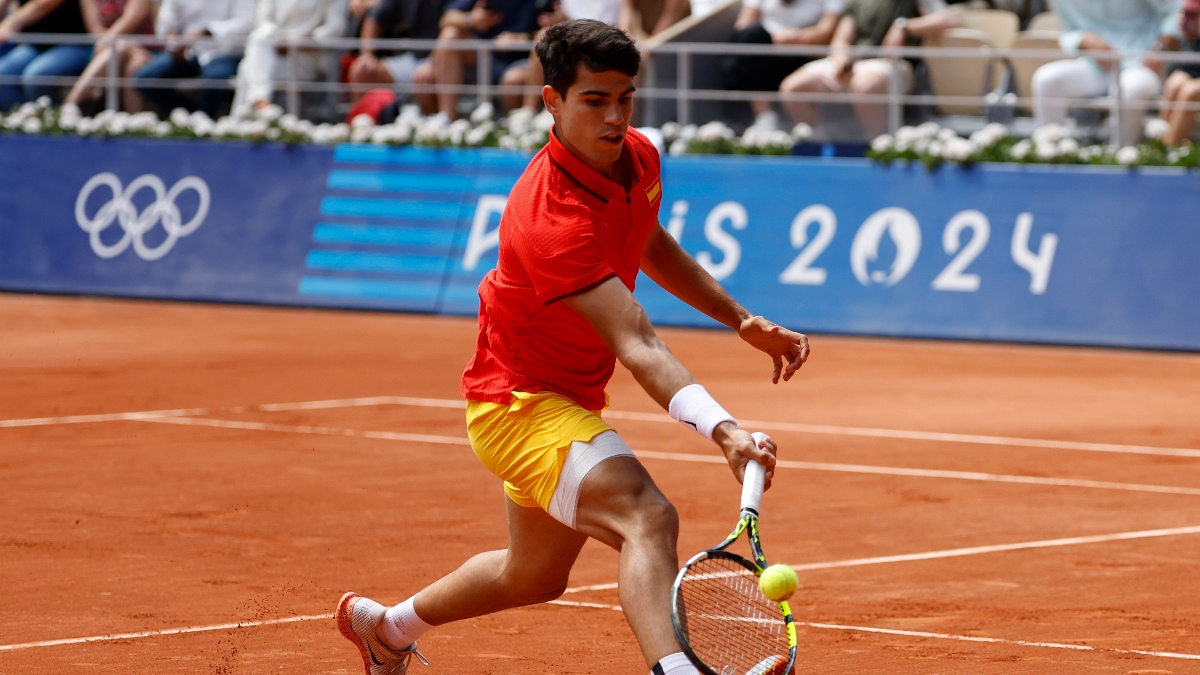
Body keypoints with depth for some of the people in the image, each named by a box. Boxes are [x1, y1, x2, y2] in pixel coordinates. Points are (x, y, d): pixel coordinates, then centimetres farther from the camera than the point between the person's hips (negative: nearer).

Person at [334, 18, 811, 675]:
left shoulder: (638, 158, -5)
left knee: (536, 574, 28)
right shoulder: (552, 219, -33)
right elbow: (637, 345, -42)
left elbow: (651, 246, 19)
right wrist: (721, 428, -53)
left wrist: (741, 319, 14)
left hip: (568, 398, 10)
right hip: (518, 401, -10)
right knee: (646, 518, -34)